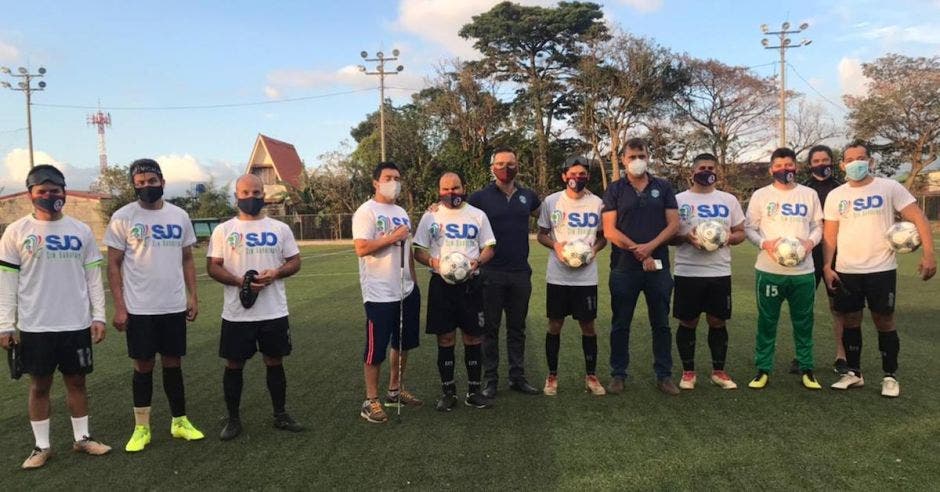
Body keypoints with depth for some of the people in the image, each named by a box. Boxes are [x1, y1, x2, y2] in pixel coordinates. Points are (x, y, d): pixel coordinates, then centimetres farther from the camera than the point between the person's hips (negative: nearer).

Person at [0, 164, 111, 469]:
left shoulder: (81, 231, 3)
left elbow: (93, 278, 6)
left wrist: (98, 316, 1)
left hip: (76, 324, 2)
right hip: (34, 327, -1)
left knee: (77, 381, 11)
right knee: (39, 385, 8)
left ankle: (82, 438, 24)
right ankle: (42, 446, 20)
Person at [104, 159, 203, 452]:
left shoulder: (179, 216, 5)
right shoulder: (123, 217, -4)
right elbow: (114, 265, -3)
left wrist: (193, 296, 3)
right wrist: (119, 307, -9)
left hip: (175, 307, 3)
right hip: (139, 309, -2)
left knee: (173, 363, 11)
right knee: (143, 366, 6)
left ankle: (180, 422, 22)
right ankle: (141, 428, 18)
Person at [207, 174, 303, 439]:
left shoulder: (280, 228, 5)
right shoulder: (223, 230, 1)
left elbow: (295, 262, 7)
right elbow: (213, 267, -1)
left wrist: (276, 273, -15)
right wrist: (240, 281, -18)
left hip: (274, 312, 1)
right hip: (236, 314, -1)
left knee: (275, 362, 11)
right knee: (234, 365, 7)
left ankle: (280, 415, 24)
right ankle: (233, 419, 22)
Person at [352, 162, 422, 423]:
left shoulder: (401, 213, 15)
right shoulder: (366, 212, -9)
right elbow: (361, 248, -20)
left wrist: (414, 282, 18)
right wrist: (393, 237, -18)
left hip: (406, 291, 8)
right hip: (379, 294, -8)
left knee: (403, 344, 16)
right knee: (376, 349, 0)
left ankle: (395, 390, 31)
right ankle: (371, 401, 11)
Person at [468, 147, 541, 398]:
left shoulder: (528, 196, 8)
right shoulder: (481, 197, -3)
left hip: (521, 272, 3)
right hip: (491, 273, -3)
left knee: (517, 328, 11)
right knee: (490, 328, 5)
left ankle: (518, 377, 21)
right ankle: (491, 380, 14)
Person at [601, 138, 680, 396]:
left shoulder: (663, 187, 8)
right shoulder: (615, 190, 3)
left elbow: (674, 224, 1)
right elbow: (609, 230, -5)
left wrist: (650, 246, -14)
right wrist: (638, 252, -11)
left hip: (658, 265, 1)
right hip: (624, 267, -1)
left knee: (661, 323, 7)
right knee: (620, 324, 5)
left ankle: (664, 375, 18)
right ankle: (618, 374, 17)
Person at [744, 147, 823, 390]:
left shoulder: (809, 194, 9)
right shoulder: (761, 195, 2)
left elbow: (818, 226, 12)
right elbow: (749, 227, 3)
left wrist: (810, 242, -9)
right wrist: (764, 243, -16)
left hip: (803, 270, 2)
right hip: (769, 270, -2)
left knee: (803, 322, 9)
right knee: (767, 321, 4)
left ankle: (806, 369, 21)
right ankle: (763, 370, 14)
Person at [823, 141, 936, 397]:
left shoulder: (889, 188, -3)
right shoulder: (835, 196, 6)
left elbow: (918, 218, -5)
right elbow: (830, 234, 6)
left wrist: (928, 254, -15)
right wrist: (827, 266, -3)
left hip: (881, 270, -3)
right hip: (846, 271, 3)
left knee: (884, 322, 4)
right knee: (850, 322, 9)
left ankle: (890, 376, 18)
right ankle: (854, 373, 22)